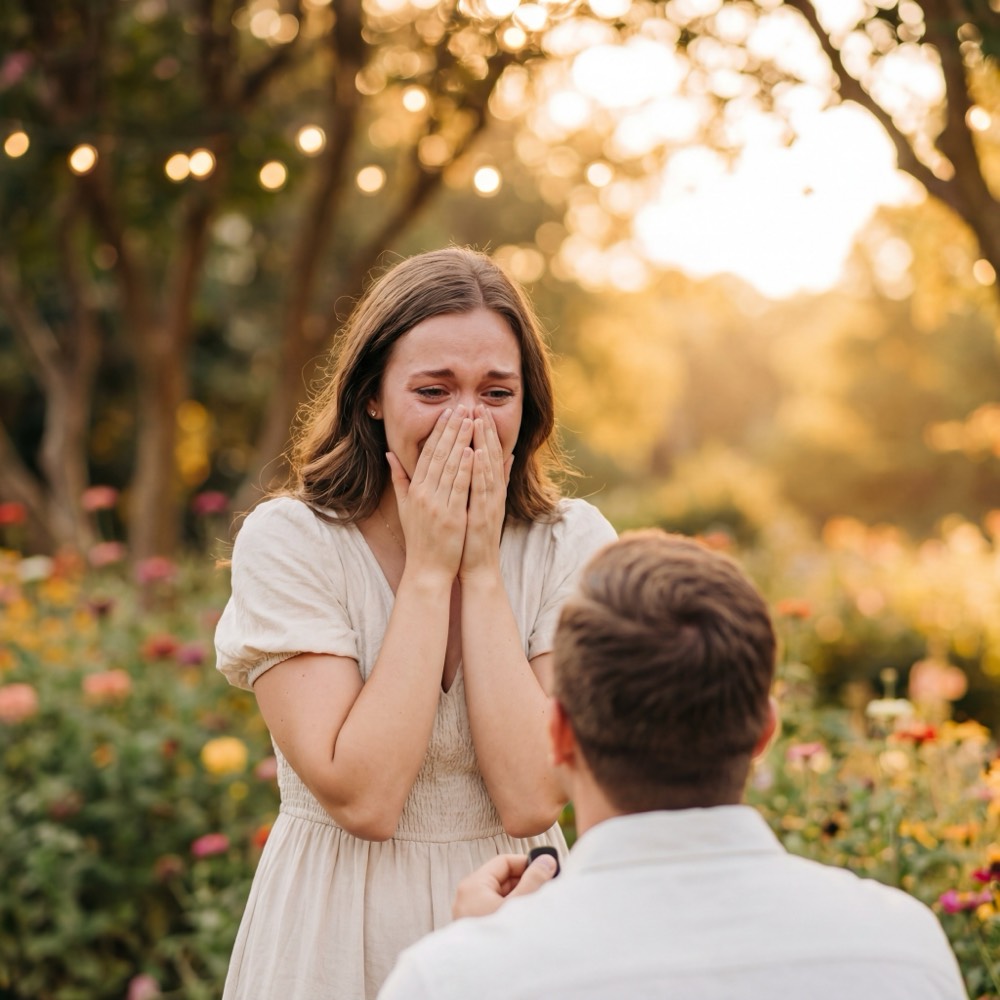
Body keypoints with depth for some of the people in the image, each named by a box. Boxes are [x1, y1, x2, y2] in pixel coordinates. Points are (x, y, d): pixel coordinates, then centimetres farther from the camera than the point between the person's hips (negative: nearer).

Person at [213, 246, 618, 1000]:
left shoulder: (574, 543, -8)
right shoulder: (289, 542, -13)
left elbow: (531, 800, -18)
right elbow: (362, 799, -21)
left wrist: (482, 568, -19)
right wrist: (429, 569, -20)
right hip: (340, 933, -1)